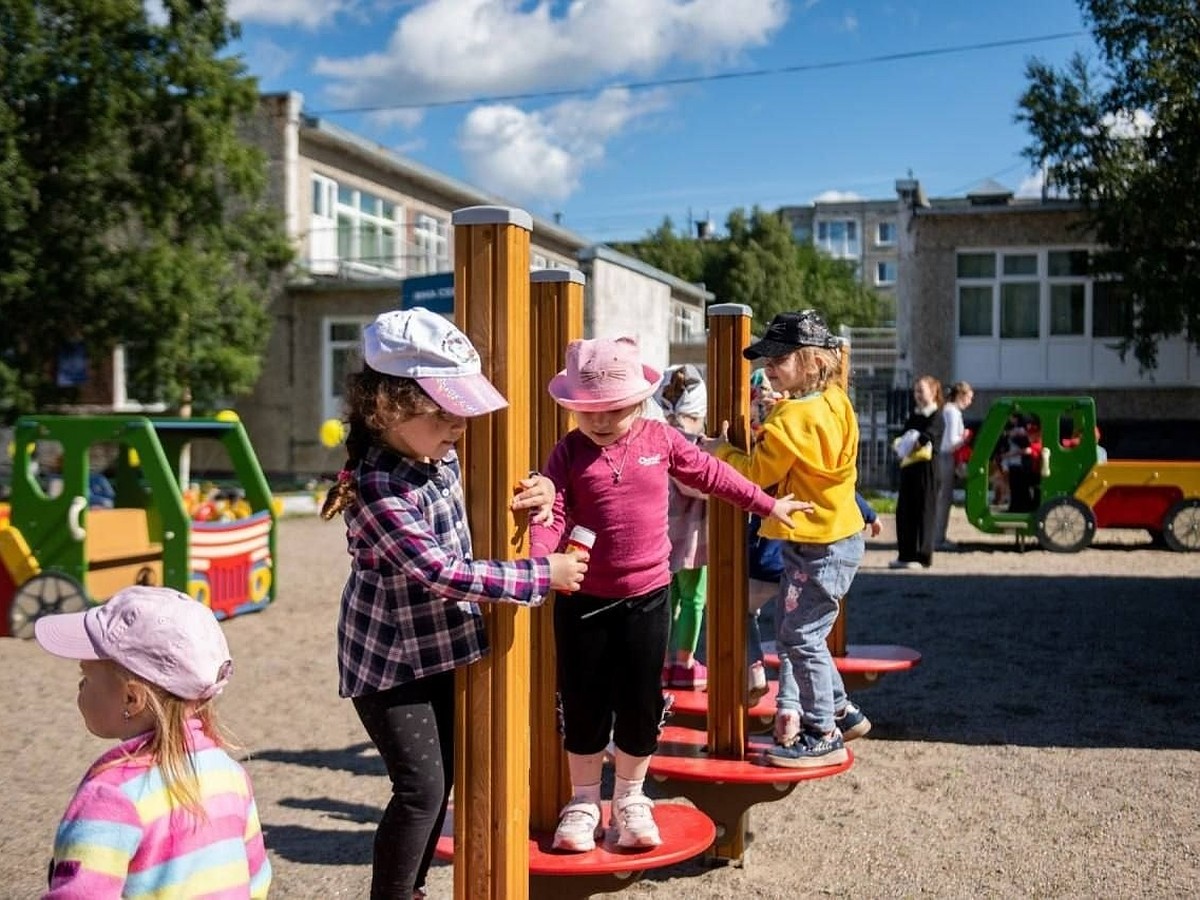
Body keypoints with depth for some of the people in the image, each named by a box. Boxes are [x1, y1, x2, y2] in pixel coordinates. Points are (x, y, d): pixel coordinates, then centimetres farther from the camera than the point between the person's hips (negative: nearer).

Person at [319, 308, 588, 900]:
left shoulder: (439, 458, -2)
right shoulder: (376, 488, -27)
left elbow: (467, 519, 16)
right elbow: (441, 572, -29)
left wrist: (530, 495, -5)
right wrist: (541, 576, -23)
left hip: (437, 648, 8)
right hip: (388, 660, -8)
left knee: (441, 780, 16)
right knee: (420, 788, -6)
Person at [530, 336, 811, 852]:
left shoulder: (660, 439, -1)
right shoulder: (568, 453, -6)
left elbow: (710, 474, 12)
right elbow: (554, 517, -13)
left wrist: (767, 504, 19)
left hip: (647, 596, 1)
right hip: (584, 599, -1)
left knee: (641, 704, 10)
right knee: (583, 704, 9)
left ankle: (630, 800, 28)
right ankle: (584, 802, 27)